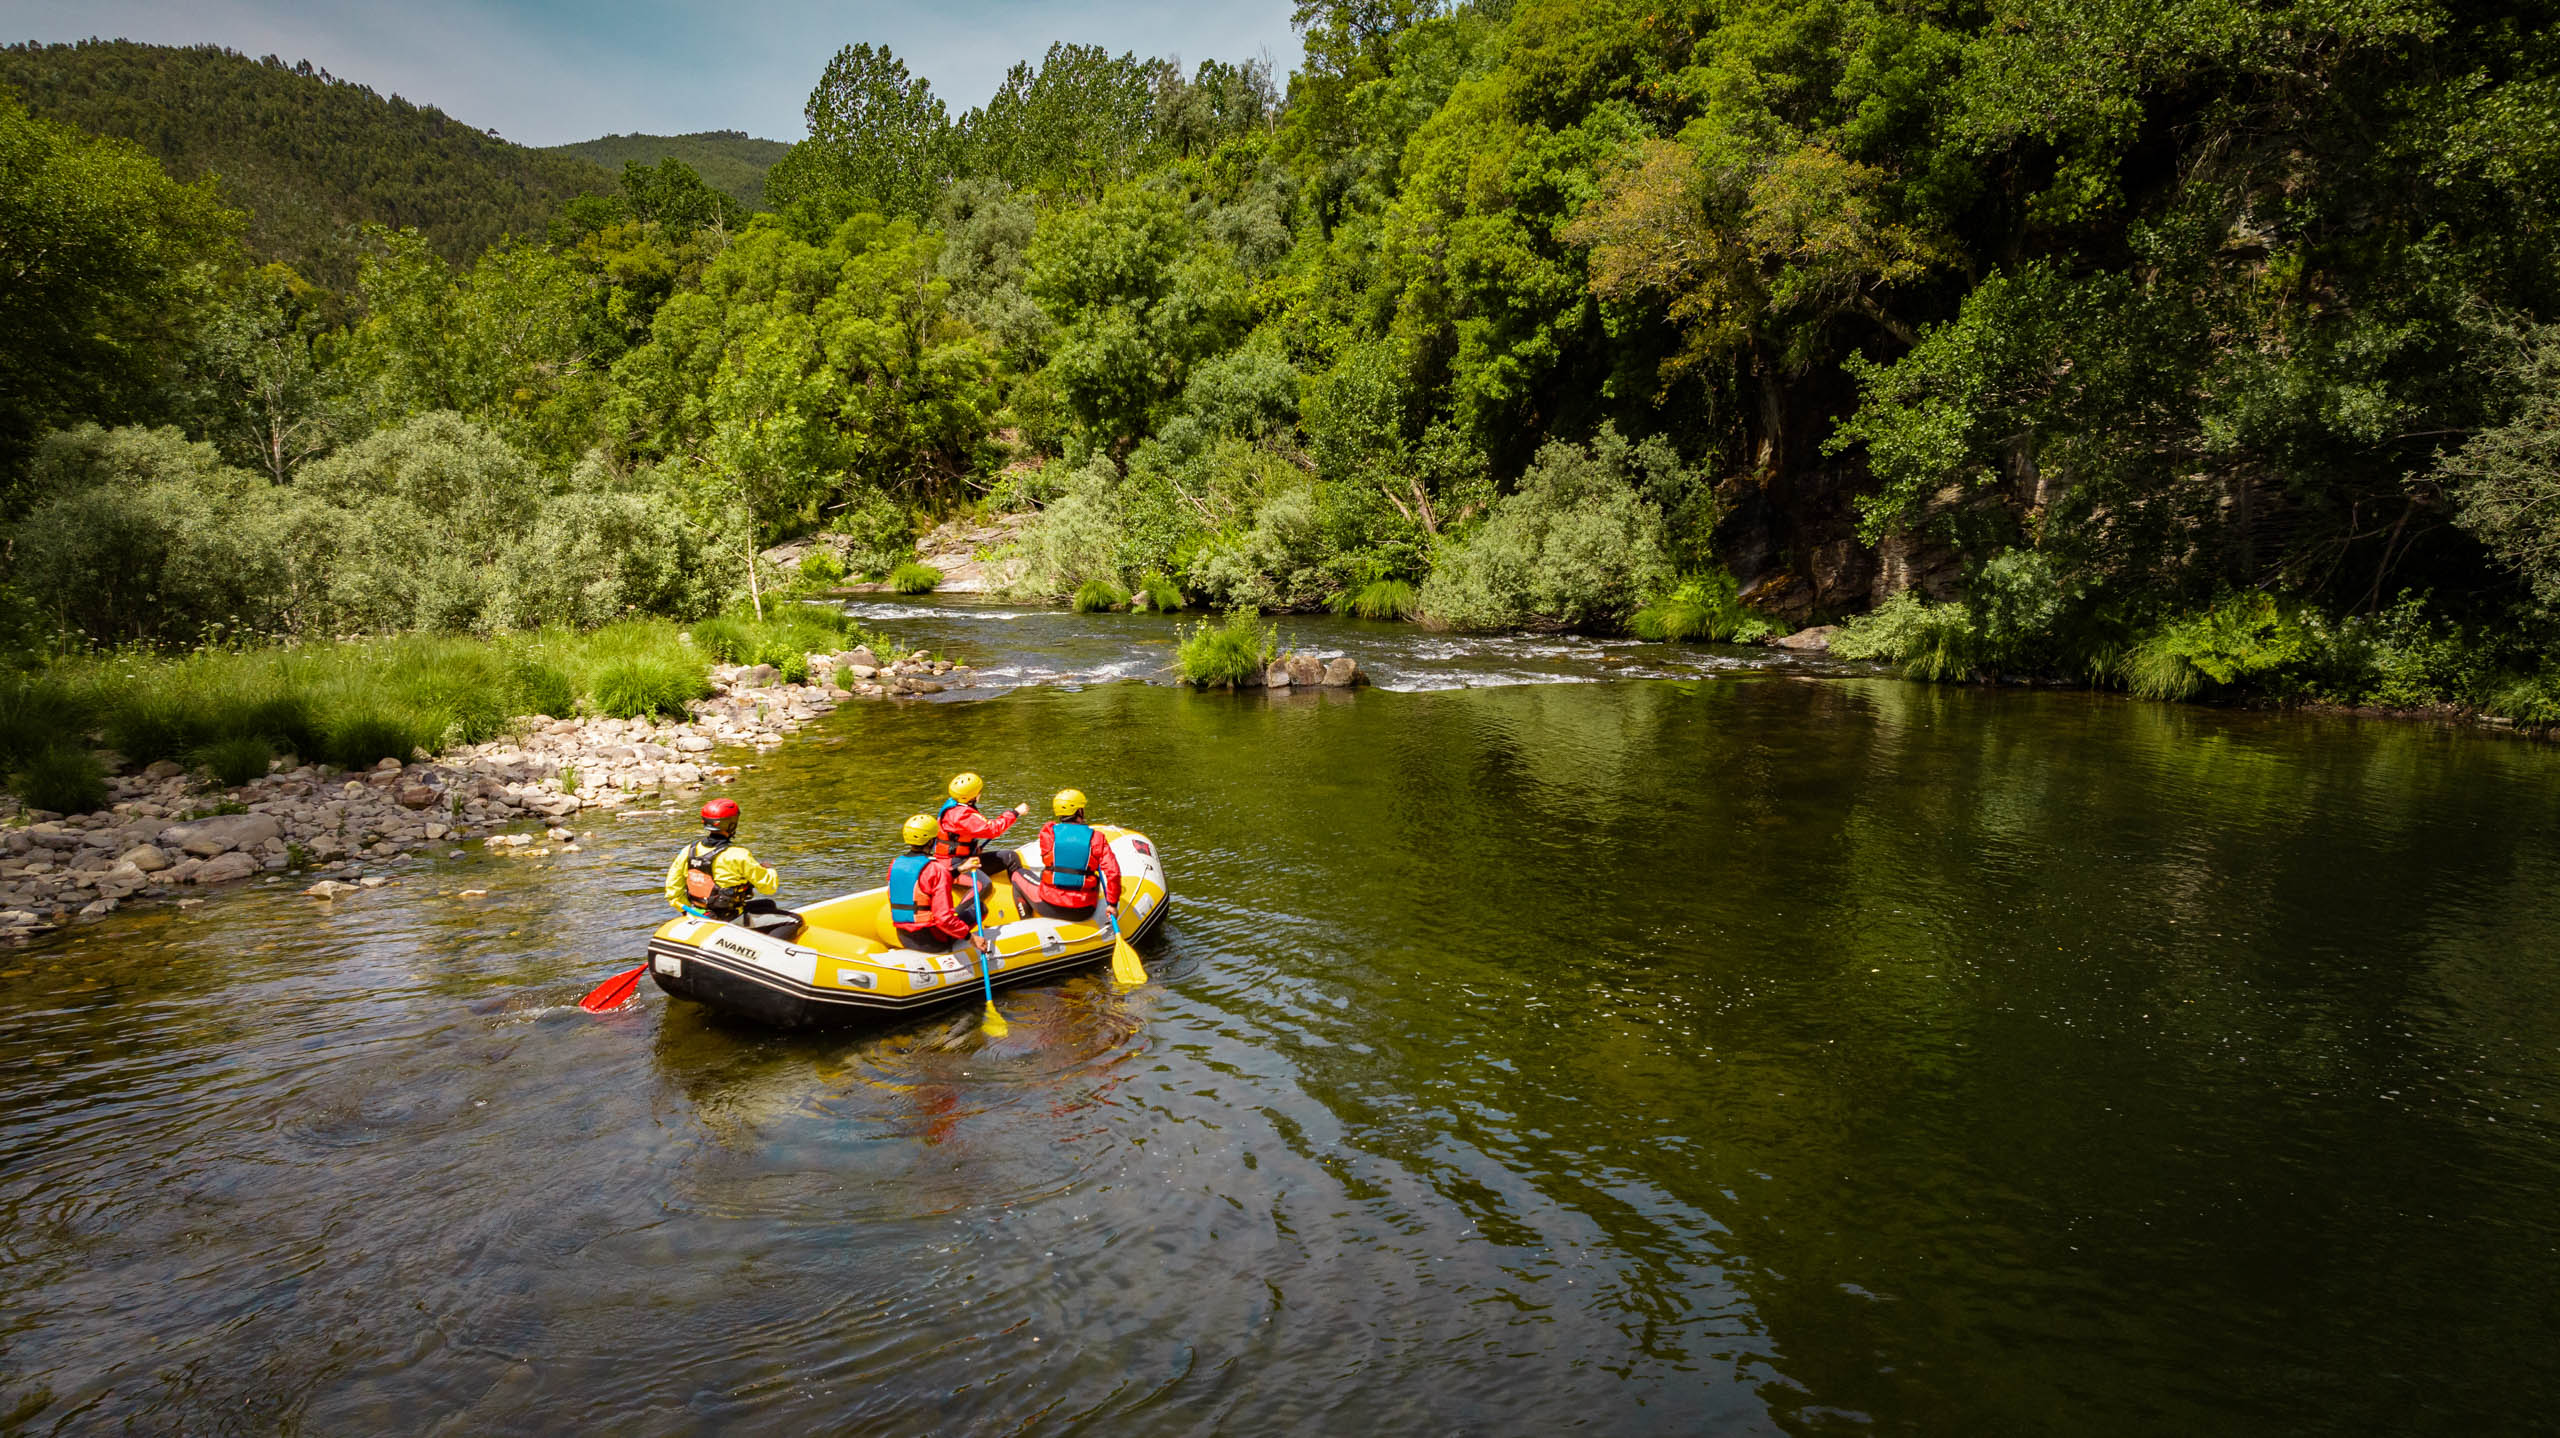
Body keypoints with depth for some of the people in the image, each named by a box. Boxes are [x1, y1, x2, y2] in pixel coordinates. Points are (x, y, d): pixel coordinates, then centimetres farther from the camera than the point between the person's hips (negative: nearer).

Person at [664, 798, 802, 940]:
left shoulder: (689, 850, -1)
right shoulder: (737, 855, -21)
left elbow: (673, 889, 6)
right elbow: (768, 885, -13)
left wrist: (688, 908, 19)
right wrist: (769, 872, 8)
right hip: (730, 918, -8)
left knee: (768, 904, 29)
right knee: (794, 921, -13)